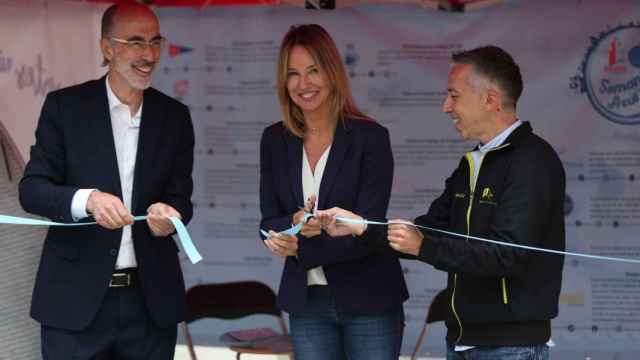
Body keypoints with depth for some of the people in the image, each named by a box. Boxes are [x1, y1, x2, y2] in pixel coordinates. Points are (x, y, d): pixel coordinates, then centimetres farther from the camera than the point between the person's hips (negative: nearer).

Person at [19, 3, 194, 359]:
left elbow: (181, 196, 6)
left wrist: (170, 214, -19)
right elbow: (32, 188, -4)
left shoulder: (174, 116, 8)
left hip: (151, 300, 3)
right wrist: (87, 199, -24)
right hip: (77, 298, -3)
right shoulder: (65, 105, 0)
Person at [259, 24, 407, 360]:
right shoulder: (275, 140, 5)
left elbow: (367, 229, -12)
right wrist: (295, 223, -19)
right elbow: (269, 223, 3)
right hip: (306, 303, 3)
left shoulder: (370, 136, -8)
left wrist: (301, 249, -20)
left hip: (368, 302, -3)